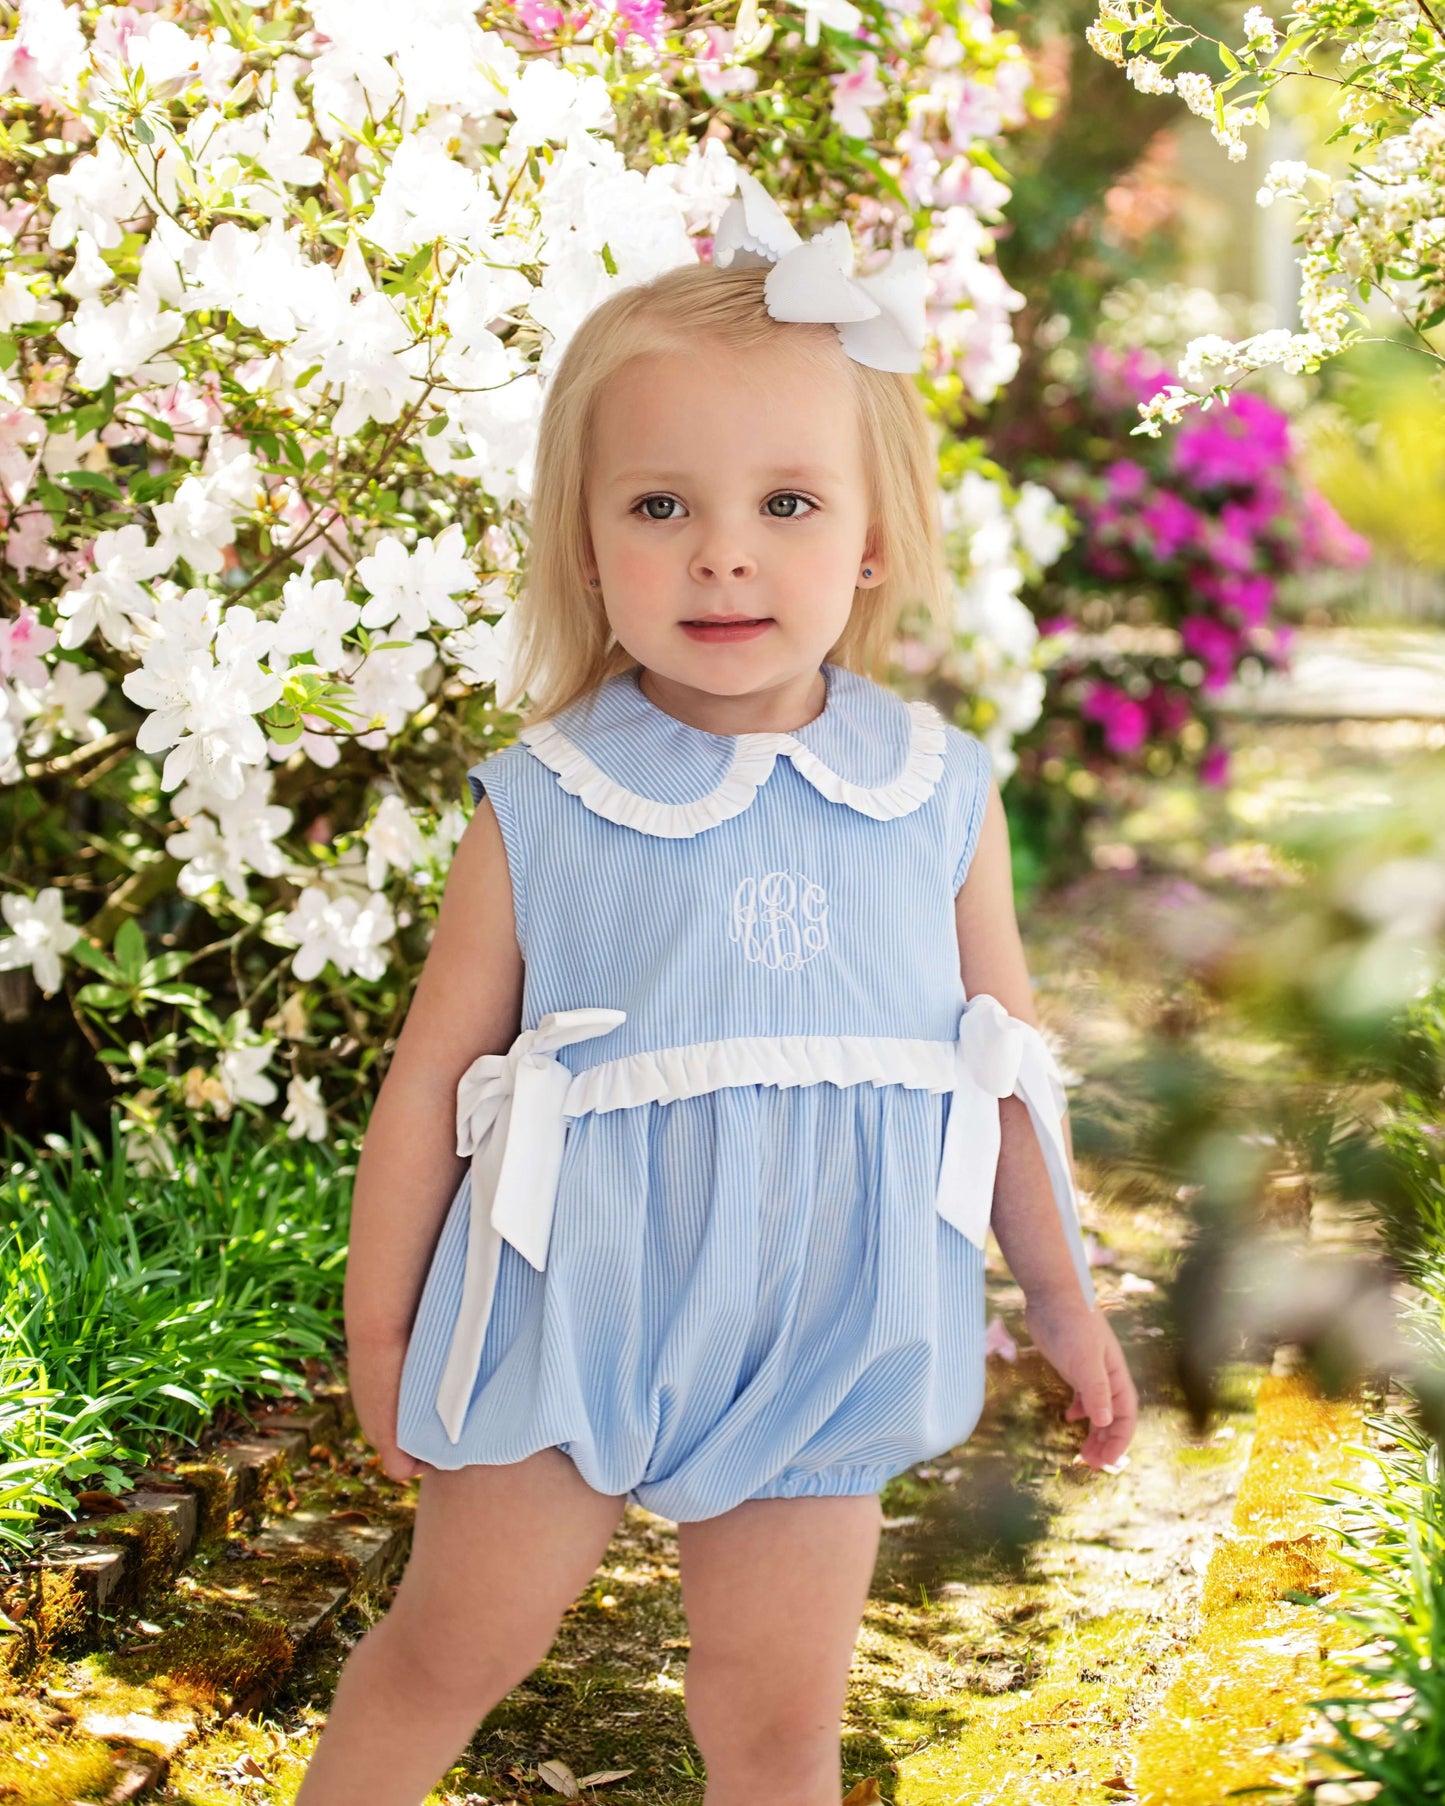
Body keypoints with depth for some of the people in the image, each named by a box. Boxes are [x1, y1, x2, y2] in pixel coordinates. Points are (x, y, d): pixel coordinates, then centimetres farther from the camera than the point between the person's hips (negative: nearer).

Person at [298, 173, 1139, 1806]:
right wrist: (377, 1325, 4)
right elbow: (437, 1067, -2)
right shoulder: (540, 809, -10)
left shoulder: (938, 797, -3)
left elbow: (1005, 1061, 8)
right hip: (573, 1310, -2)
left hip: (819, 1332, 2)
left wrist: (1062, 1296, 15)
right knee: (450, 1655, 11)